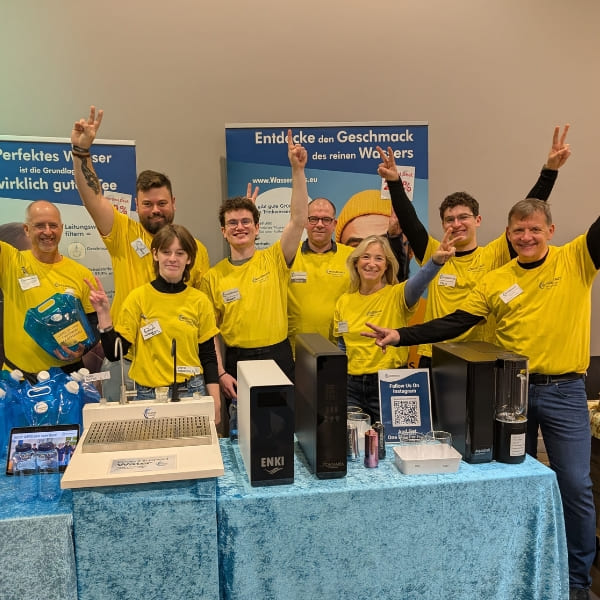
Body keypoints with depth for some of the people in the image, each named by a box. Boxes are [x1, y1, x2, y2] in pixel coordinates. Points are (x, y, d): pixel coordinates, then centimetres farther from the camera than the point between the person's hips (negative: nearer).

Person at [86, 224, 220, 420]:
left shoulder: (200, 301, 1)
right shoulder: (138, 297, -3)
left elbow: (208, 356, 5)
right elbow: (115, 353, -4)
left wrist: (215, 403, -1)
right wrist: (104, 314, -16)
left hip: (192, 393, 1)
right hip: (148, 394, -1)